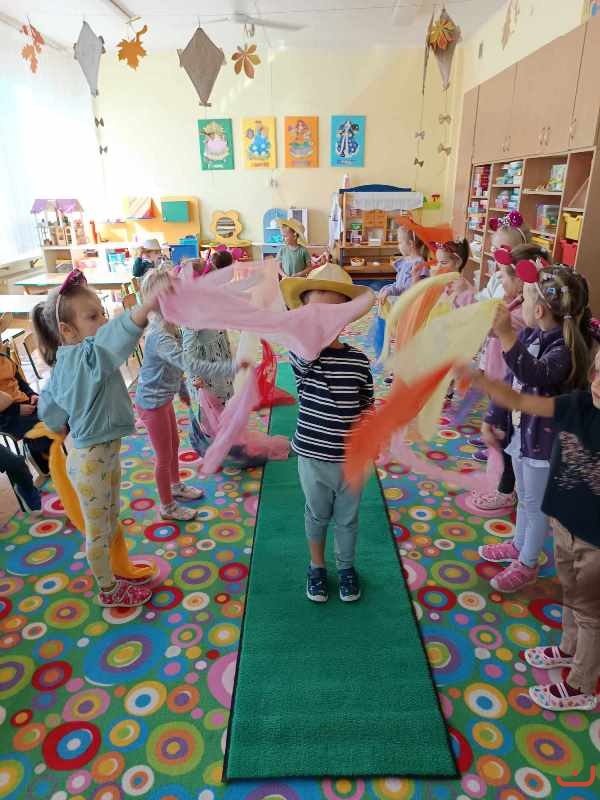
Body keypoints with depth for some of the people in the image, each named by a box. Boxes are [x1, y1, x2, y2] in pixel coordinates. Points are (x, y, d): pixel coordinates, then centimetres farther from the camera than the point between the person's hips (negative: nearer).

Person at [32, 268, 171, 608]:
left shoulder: (64, 362, 2)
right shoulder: (86, 356, -26)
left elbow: (48, 409, 9)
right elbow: (114, 336, -49)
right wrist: (150, 303, -64)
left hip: (106, 452, 9)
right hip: (91, 461, -9)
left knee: (112, 520, 26)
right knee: (99, 530, 13)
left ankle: (111, 570, 47)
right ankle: (109, 590, 33)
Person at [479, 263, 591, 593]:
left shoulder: (564, 348, -25)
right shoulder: (529, 336, -2)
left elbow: (535, 375, -46)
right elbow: (511, 379, 6)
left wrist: (507, 335, -55)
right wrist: (492, 419, 6)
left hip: (543, 438, -7)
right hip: (519, 430, 7)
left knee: (536, 504, 12)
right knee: (524, 498, 26)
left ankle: (527, 564, 32)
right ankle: (518, 545, 47)